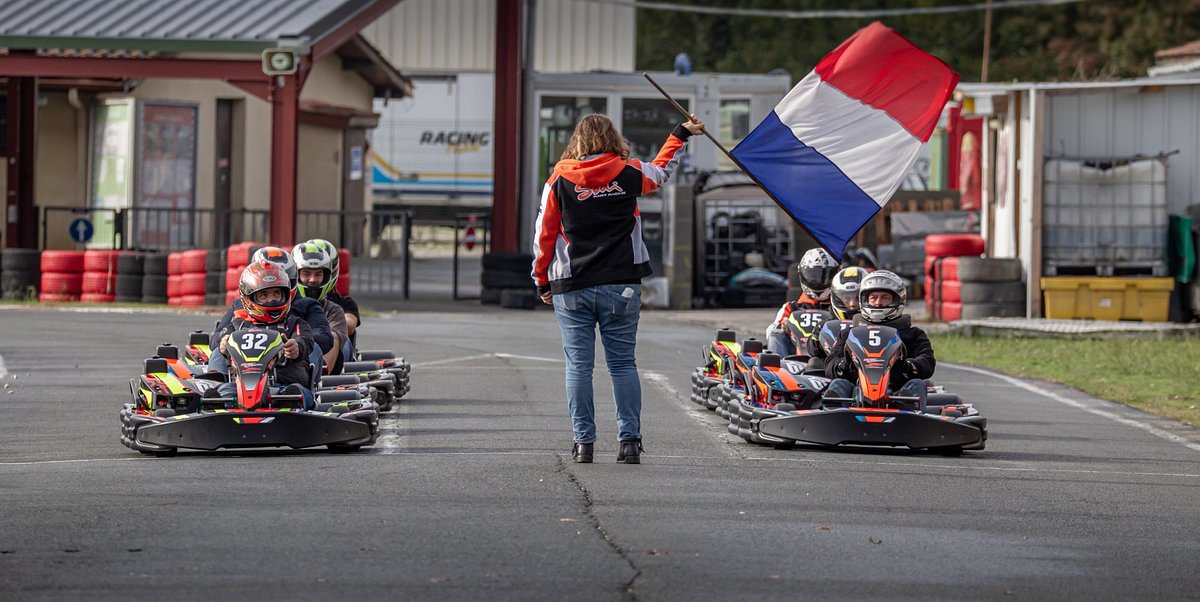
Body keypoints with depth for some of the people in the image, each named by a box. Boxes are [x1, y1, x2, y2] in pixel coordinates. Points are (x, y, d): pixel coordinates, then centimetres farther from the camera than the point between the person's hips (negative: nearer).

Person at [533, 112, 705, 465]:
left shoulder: (560, 180, -2)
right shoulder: (628, 174, 2)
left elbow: (544, 234, 1)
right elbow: (660, 171, 25)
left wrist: (542, 281, 12)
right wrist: (681, 134, 40)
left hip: (572, 289, -1)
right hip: (622, 286, 1)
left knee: (578, 365, 3)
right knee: (623, 363, 4)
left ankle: (583, 442, 1)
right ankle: (629, 441, 0)